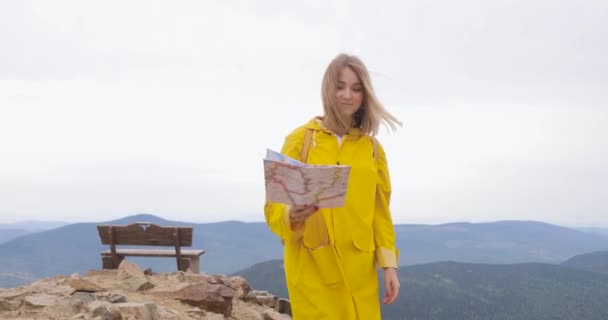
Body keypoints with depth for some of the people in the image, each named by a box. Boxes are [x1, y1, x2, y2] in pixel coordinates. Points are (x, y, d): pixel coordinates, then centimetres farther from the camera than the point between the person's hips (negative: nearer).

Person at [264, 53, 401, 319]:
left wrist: (389, 262, 5)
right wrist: (291, 216, -25)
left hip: (359, 269, 3)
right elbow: (275, 205, -4)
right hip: (312, 268, -3)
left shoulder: (372, 148, 9)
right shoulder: (300, 139, -1)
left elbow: (380, 211, 12)